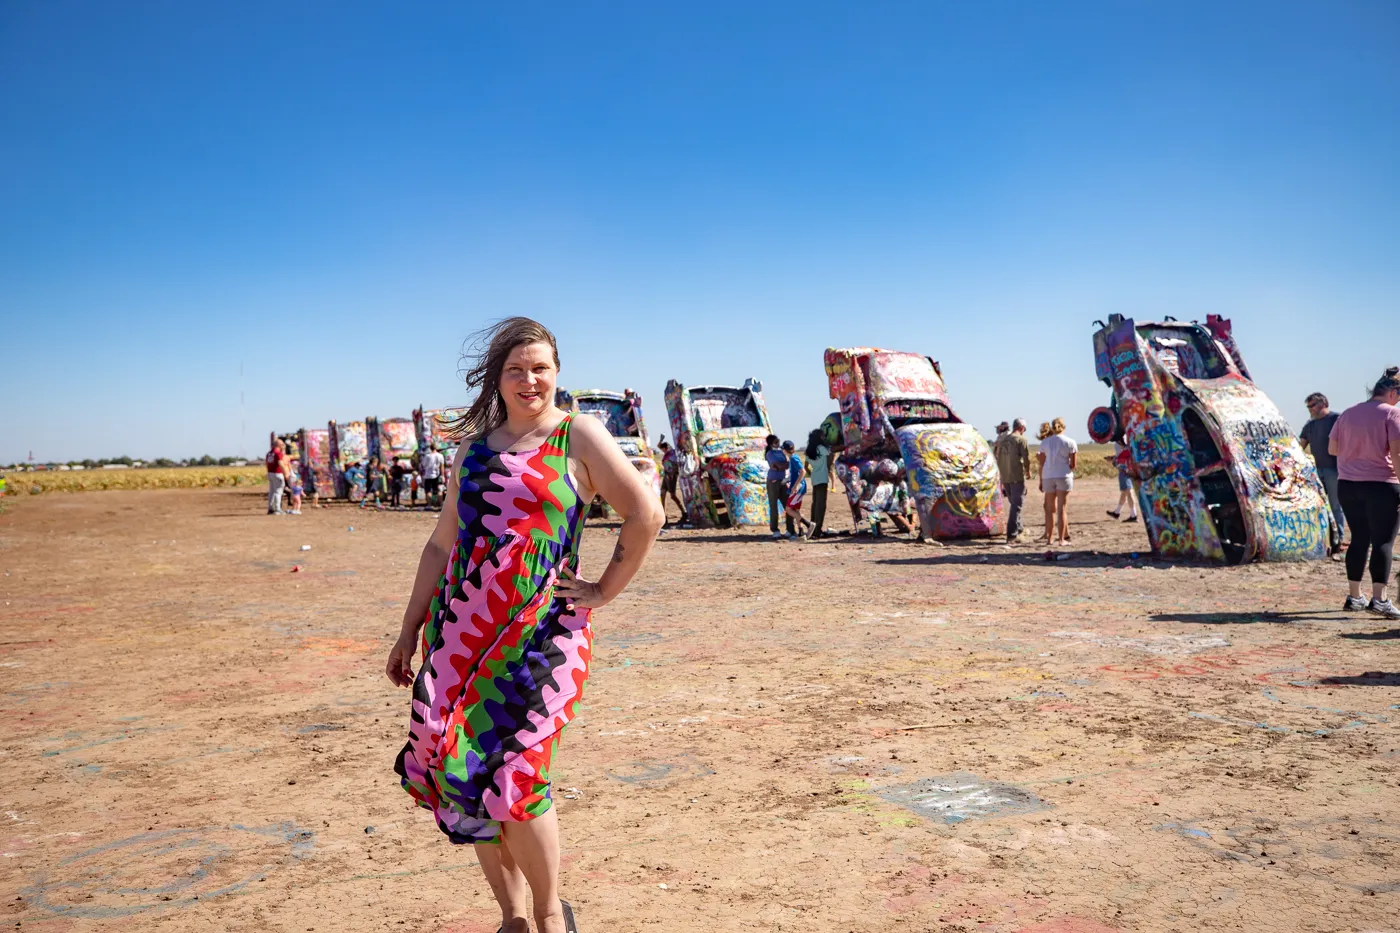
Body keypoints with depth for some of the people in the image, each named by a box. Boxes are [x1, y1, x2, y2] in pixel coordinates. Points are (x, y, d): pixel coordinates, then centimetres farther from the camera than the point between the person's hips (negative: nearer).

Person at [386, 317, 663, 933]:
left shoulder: (578, 437, -1)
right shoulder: (473, 446, 12)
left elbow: (645, 514, -5)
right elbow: (443, 542, 16)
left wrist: (604, 590, -3)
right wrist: (409, 629, 16)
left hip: (539, 629, -5)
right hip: (464, 627, 5)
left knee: (509, 777, -10)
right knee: (457, 772, 3)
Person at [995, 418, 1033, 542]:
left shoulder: (1002, 440, 11)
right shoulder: (1021, 439, -8)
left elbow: (998, 458, 16)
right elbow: (1026, 458, -11)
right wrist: (1028, 471, 6)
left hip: (1005, 477, 6)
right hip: (1017, 476, -6)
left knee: (1014, 503, 21)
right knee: (1016, 505, -3)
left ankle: (1019, 529, 34)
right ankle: (1011, 535, -7)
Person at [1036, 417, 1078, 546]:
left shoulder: (1045, 443, 4)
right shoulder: (1070, 442, -1)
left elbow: (1042, 464, 4)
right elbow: (1074, 464, -3)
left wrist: (1041, 481, 9)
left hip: (1048, 476, 2)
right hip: (1064, 476, -2)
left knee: (1051, 508, 10)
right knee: (1061, 508, 2)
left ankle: (1049, 537, 11)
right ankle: (1061, 538, 1)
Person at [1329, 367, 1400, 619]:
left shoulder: (1349, 413, 10)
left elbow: (1332, 448, 12)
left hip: (1347, 485, 6)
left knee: (1359, 539, 13)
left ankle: (1353, 597, 17)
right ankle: (1378, 598, -7)